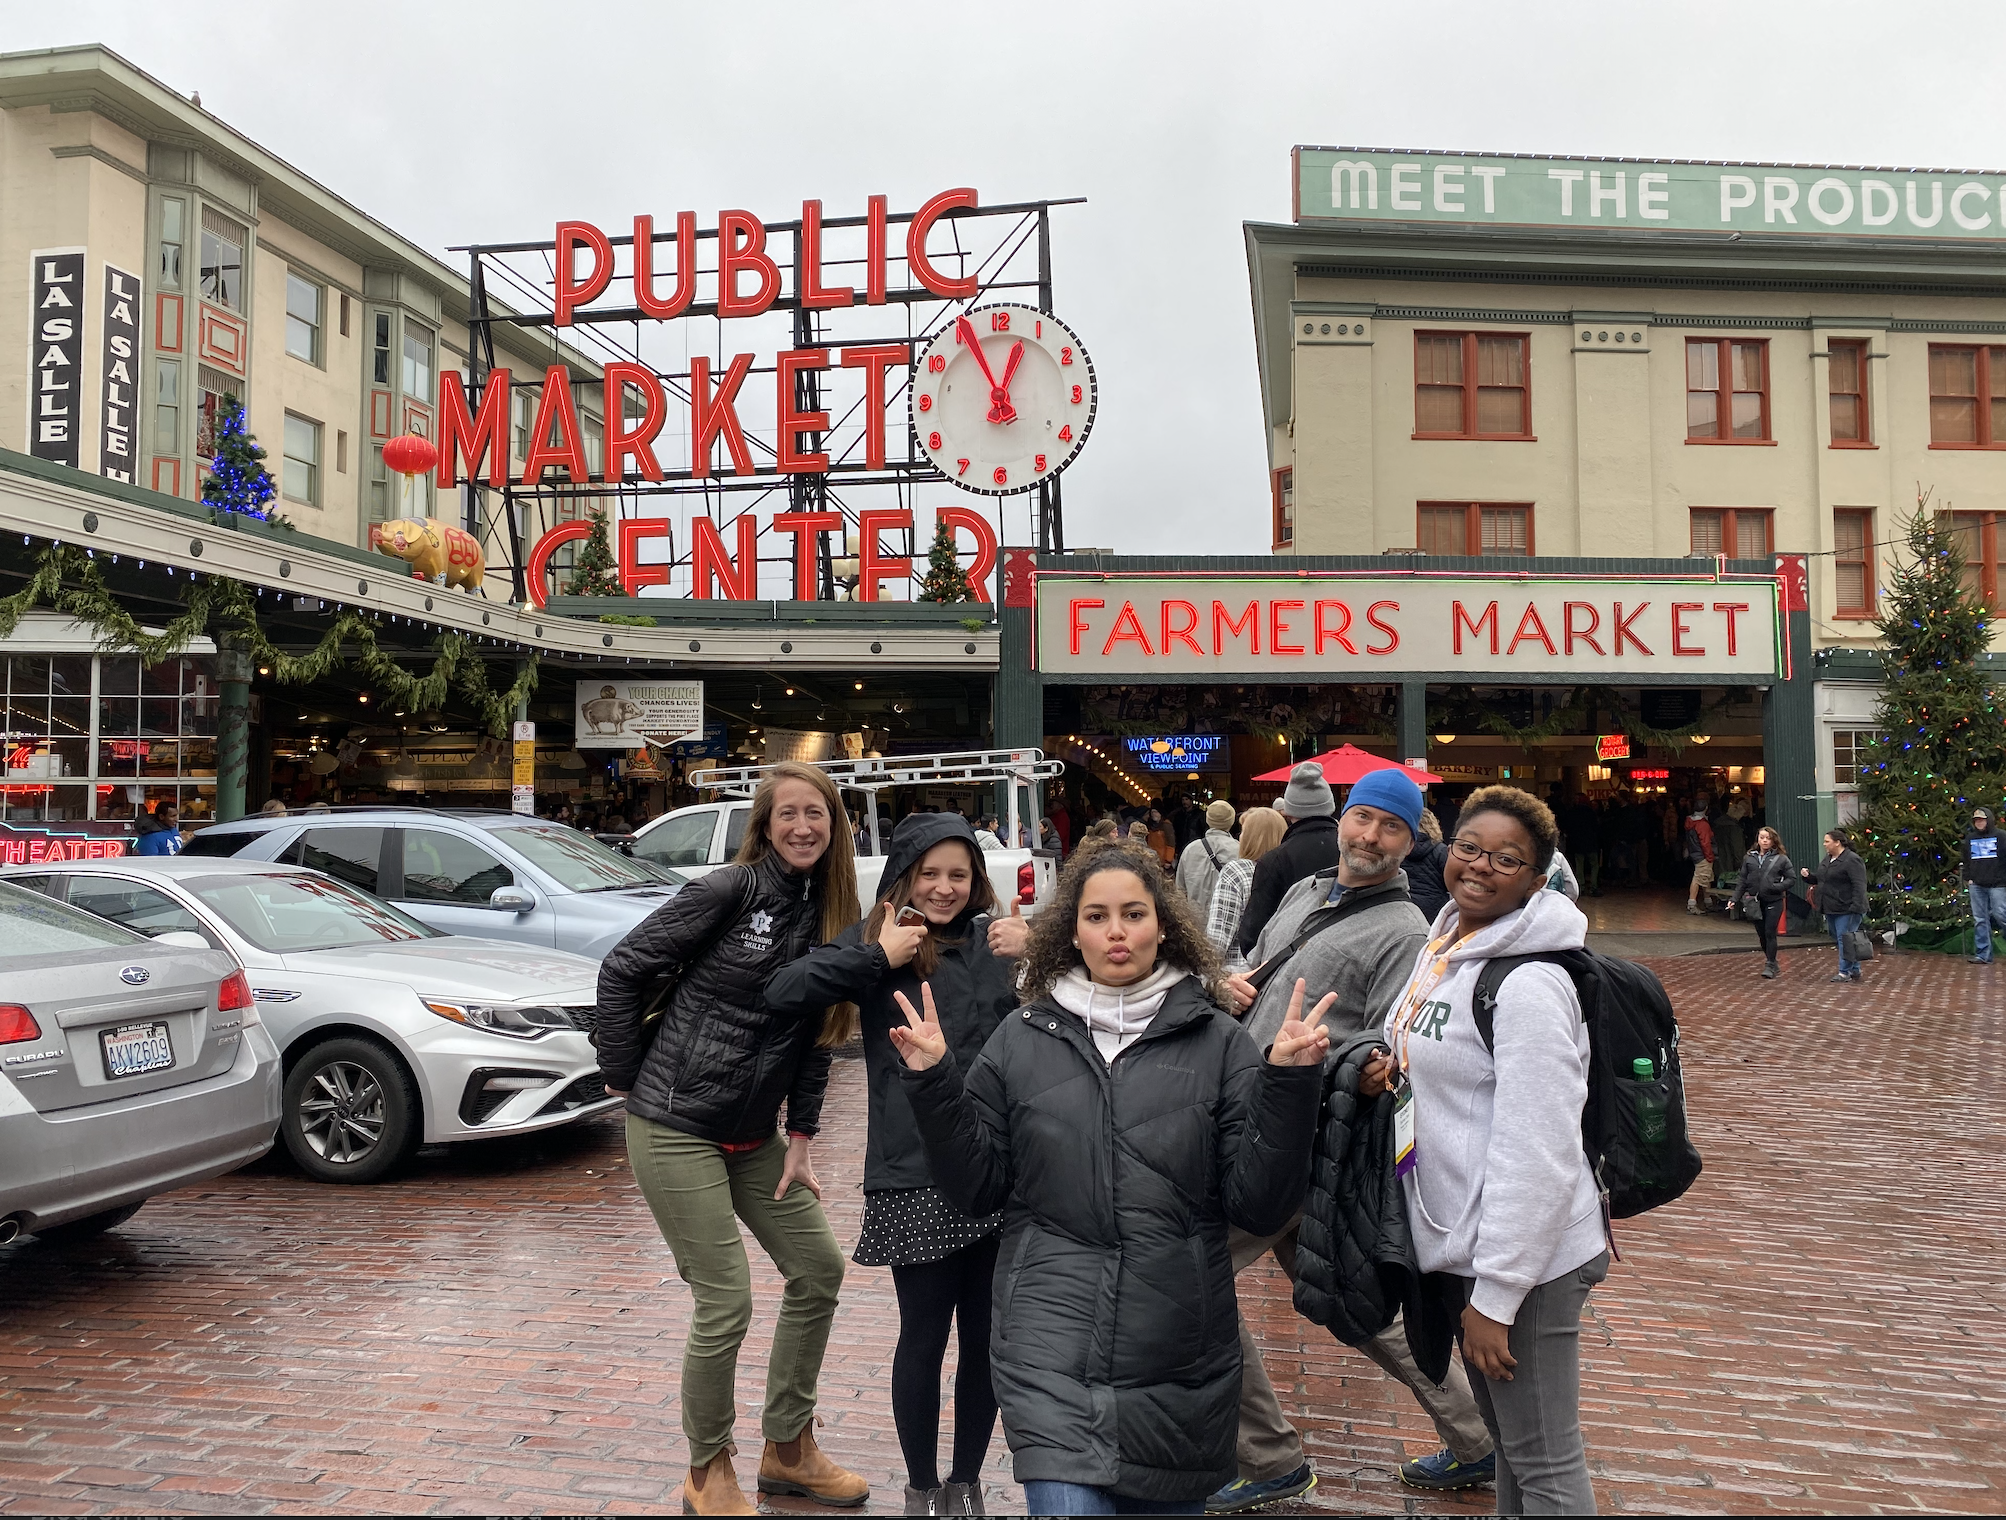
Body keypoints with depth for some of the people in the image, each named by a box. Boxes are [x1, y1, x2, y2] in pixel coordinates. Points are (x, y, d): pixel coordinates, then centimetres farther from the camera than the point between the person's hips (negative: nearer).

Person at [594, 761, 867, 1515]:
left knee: (819, 1268, 11)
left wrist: (801, 1137, 5)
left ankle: (787, 1450, 29)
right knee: (726, 1302, -5)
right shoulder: (728, 891, -15)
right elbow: (623, 970, -11)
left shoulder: (829, 916, 4)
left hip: (753, 1136, 7)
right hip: (676, 1128, -7)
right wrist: (626, 1078, -7)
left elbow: (816, 1037, 9)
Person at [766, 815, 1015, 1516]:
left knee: (986, 1337, 12)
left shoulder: (995, 945, 10)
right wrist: (879, 958, -15)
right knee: (924, 1338, 8)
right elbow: (783, 993, -13)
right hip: (914, 1177, -3)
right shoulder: (877, 943, 0)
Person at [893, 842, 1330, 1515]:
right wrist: (935, 1085, -6)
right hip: (1052, 1352, 0)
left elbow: (1259, 1205, -3)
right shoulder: (1022, 1041, 4)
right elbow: (977, 1188, 6)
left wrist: (1289, 1085, -14)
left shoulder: (1217, 1042, 0)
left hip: (1179, 1361, 1)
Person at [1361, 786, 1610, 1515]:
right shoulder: (1444, 947, 6)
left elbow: (1535, 1153, -25)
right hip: (1458, 1241, 9)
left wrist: (1494, 1293, -22)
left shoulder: (1528, 982, -22)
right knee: (1507, 1436, 24)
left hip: (1527, 1257, -9)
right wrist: (1389, 1069, -1)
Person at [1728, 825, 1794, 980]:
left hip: (1774, 901, -4)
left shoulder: (1781, 859, -1)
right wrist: (1735, 899, 0)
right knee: (1761, 934, 8)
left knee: (1770, 933, -7)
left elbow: (1790, 879, 0)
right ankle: (1773, 964, 23)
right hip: (1756, 902, 4)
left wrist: (1777, 887, -18)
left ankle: (1770, 966, 0)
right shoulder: (1749, 858, 8)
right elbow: (1742, 880, 8)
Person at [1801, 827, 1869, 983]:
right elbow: (1819, 879, 25)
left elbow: (1859, 886, -20)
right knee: (1838, 940, 13)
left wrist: (1856, 907, -26)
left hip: (1846, 910, -10)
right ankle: (1855, 970, 23)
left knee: (1844, 940, -7)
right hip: (1831, 910, 10)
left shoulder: (1852, 861, -15)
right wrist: (1808, 875, 4)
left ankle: (1845, 972, -1)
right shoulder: (1828, 859, 14)